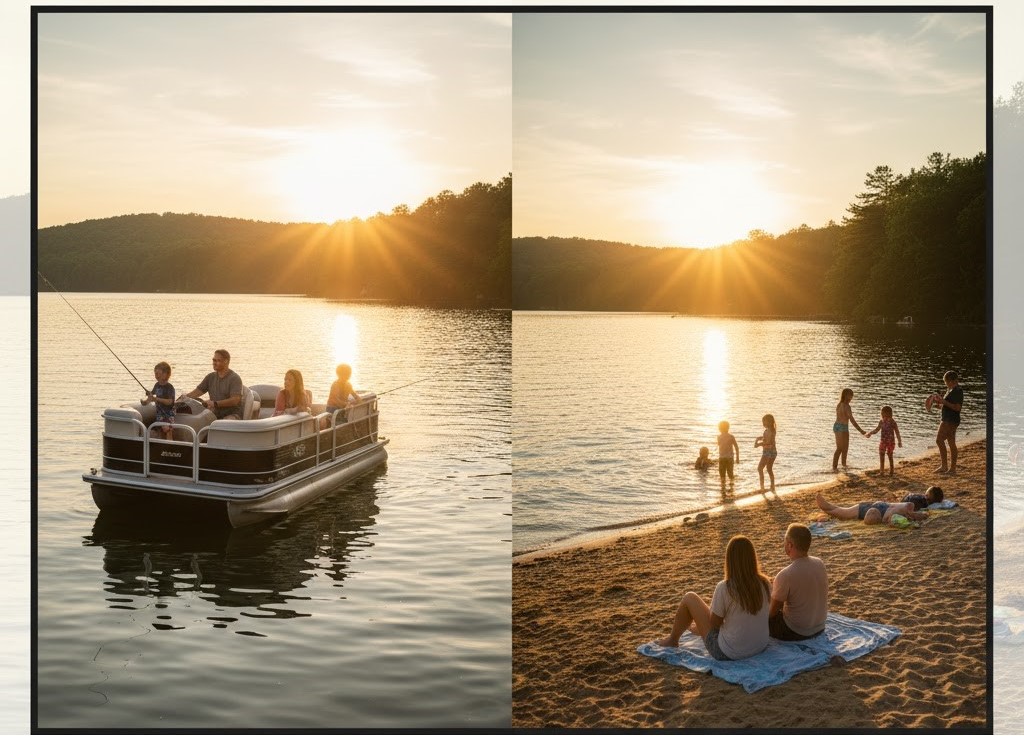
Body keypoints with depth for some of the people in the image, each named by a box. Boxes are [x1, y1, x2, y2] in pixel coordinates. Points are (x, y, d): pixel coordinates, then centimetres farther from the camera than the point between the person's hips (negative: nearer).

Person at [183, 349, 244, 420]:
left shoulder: (235, 378, -7)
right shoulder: (210, 377, 16)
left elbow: (235, 400, -18)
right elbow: (197, 391, 15)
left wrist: (215, 404, -24)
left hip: (231, 414, -6)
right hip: (215, 415, 6)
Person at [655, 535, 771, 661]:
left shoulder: (724, 588, -25)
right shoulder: (765, 584, -11)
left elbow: (715, 623, -11)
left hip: (727, 653, -5)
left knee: (690, 598, 11)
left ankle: (673, 640, 36)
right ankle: (700, 628, 61)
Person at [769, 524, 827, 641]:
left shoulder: (786, 575, -28)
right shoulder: (820, 564, -8)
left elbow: (772, 612, -16)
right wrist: (778, 585, 11)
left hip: (796, 633, -6)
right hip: (819, 628, 6)